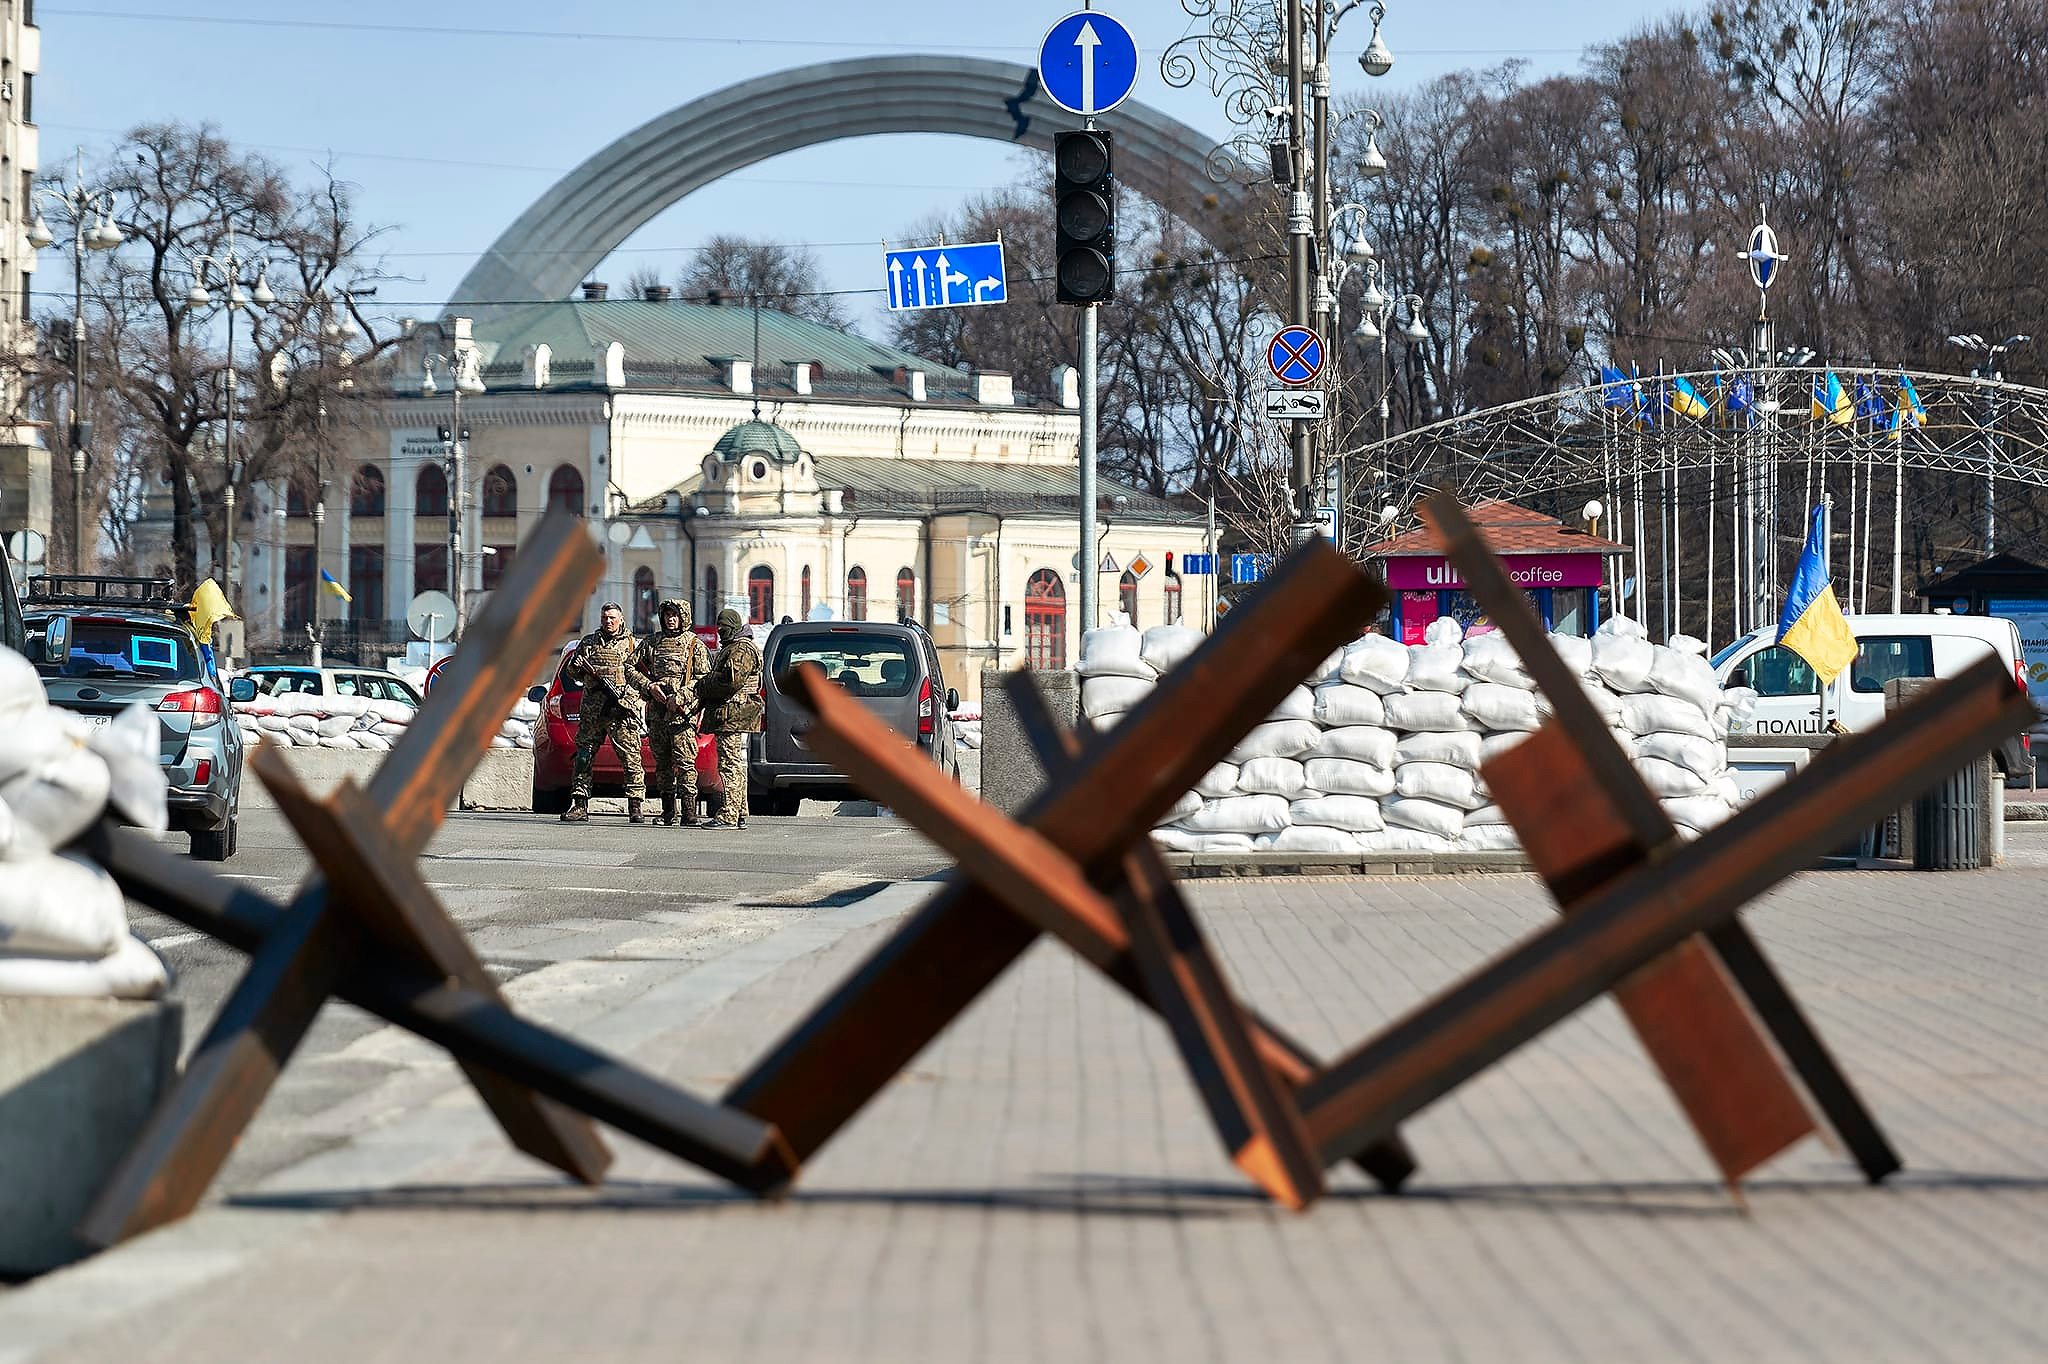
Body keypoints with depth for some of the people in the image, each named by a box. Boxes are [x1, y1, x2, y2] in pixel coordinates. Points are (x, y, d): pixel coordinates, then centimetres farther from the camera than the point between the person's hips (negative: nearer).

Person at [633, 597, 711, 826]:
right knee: (662, 762, 8)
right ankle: (668, 811, 14)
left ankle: (688, 812, -15)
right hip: (658, 712, 5)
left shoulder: (694, 645, 3)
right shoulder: (652, 642, 14)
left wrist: (680, 697, -15)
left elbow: (702, 678, -3)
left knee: (684, 761, -12)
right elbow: (632, 666, 12)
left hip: (682, 711, -5)